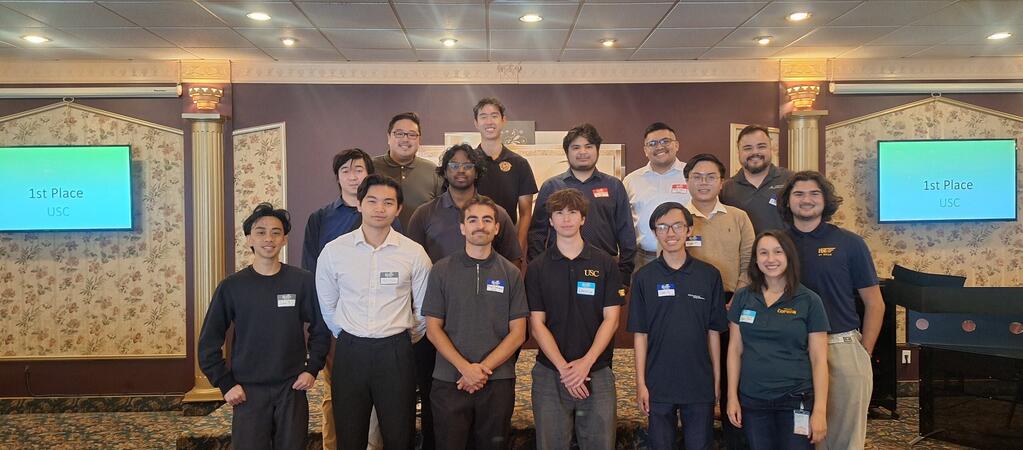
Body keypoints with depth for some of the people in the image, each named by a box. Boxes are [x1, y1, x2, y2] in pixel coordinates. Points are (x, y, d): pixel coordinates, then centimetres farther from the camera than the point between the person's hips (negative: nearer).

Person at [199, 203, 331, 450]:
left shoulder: (303, 281, -3)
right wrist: (226, 384, -3)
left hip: (292, 389, 0)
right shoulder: (231, 286, -3)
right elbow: (209, 342, 1)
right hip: (248, 391, 0)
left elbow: (320, 329, 6)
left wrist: (312, 368, -1)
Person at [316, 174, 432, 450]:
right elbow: (327, 304, 11)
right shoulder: (333, 251, -3)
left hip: (396, 352, -1)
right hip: (349, 352, 1)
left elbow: (423, 309, 8)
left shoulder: (414, 253, -4)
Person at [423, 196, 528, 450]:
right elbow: (433, 329, 0)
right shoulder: (442, 271, 3)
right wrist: (465, 368, -12)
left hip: (498, 382, 1)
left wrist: (484, 368, -10)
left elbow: (517, 333, 1)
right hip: (449, 381, 0)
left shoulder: (511, 273, 4)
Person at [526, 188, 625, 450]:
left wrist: (586, 362, -13)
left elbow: (611, 319, -1)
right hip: (549, 374, 0)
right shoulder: (537, 268, 3)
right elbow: (537, 325, 0)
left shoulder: (605, 264, 3)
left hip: (597, 373, 0)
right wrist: (564, 368, -11)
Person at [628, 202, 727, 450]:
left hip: (701, 384, 0)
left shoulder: (709, 275, 0)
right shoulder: (644, 277, -2)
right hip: (658, 385, 0)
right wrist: (640, 383, -5)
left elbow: (714, 332, 3)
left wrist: (717, 379, 2)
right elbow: (640, 334, -2)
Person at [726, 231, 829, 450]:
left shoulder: (809, 301, -4)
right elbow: (735, 350, 6)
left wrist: (820, 410, -8)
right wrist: (732, 397, 2)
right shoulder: (743, 298, 3)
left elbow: (819, 359, -4)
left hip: (795, 402, -2)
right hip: (752, 401, 2)